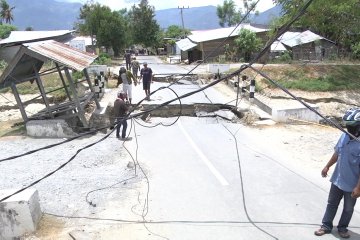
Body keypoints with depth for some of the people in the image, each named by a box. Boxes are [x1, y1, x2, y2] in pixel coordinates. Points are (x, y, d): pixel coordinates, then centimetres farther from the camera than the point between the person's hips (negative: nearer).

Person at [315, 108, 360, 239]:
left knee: (348, 209, 19)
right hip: (337, 180, 5)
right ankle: (326, 226, 34)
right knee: (331, 204, 19)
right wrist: (327, 166, 16)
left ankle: (342, 228, 40)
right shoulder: (344, 136, -8)